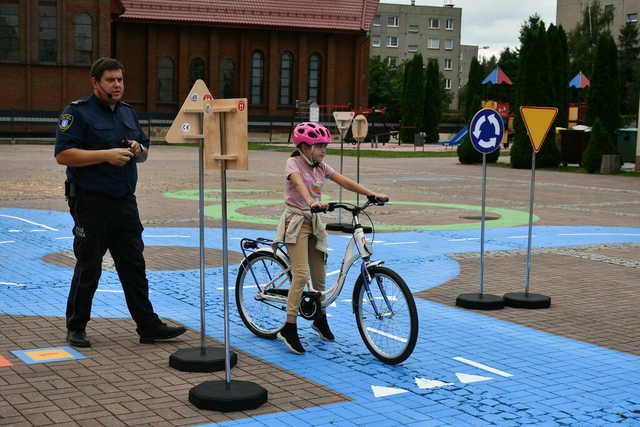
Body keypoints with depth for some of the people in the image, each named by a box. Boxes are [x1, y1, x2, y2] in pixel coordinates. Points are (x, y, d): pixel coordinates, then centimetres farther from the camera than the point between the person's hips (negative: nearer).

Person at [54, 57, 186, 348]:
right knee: (88, 269, 2)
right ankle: (76, 328, 17)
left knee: (134, 266, 7)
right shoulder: (77, 112, -7)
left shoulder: (127, 112, 15)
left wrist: (138, 149, -2)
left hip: (125, 202, 6)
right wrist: (107, 155, -21)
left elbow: (144, 153, 22)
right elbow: (63, 154, -16)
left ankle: (148, 326, 12)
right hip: (91, 203, -6)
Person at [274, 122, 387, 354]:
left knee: (319, 276, 12)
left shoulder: (321, 166, 9)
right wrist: (312, 202, -52)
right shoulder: (294, 163, -11)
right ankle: (289, 328, -13)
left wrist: (372, 194, -10)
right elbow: (299, 184, -32)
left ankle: (320, 319, 33)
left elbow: (344, 181, 1)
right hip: (296, 222, -7)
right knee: (301, 274, -18)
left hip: (313, 222, 7)